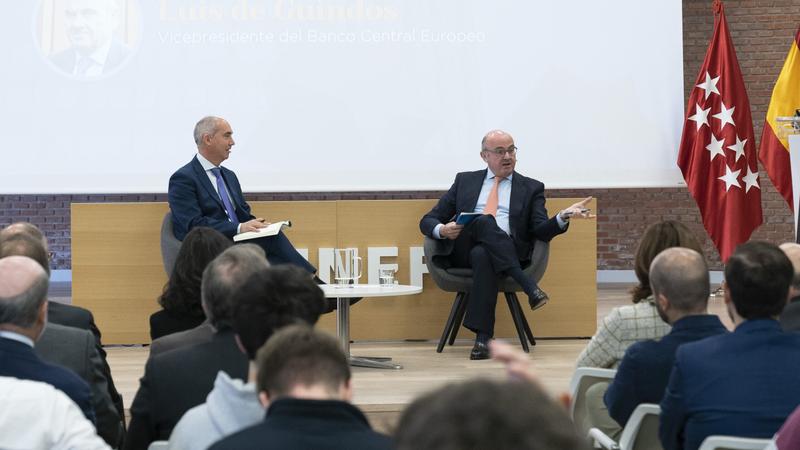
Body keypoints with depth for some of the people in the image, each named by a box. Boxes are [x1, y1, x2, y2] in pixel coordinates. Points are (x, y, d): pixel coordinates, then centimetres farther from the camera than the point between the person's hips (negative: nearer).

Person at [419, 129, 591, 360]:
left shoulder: (531, 188, 18)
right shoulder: (465, 181, 21)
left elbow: (541, 231, 5)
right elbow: (427, 221, 17)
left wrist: (563, 217, -16)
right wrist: (442, 230, -7)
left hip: (508, 252, -1)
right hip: (463, 251, 1)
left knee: (482, 255, -38)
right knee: (484, 221, -33)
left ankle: (483, 338, -41)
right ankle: (528, 285, -38)